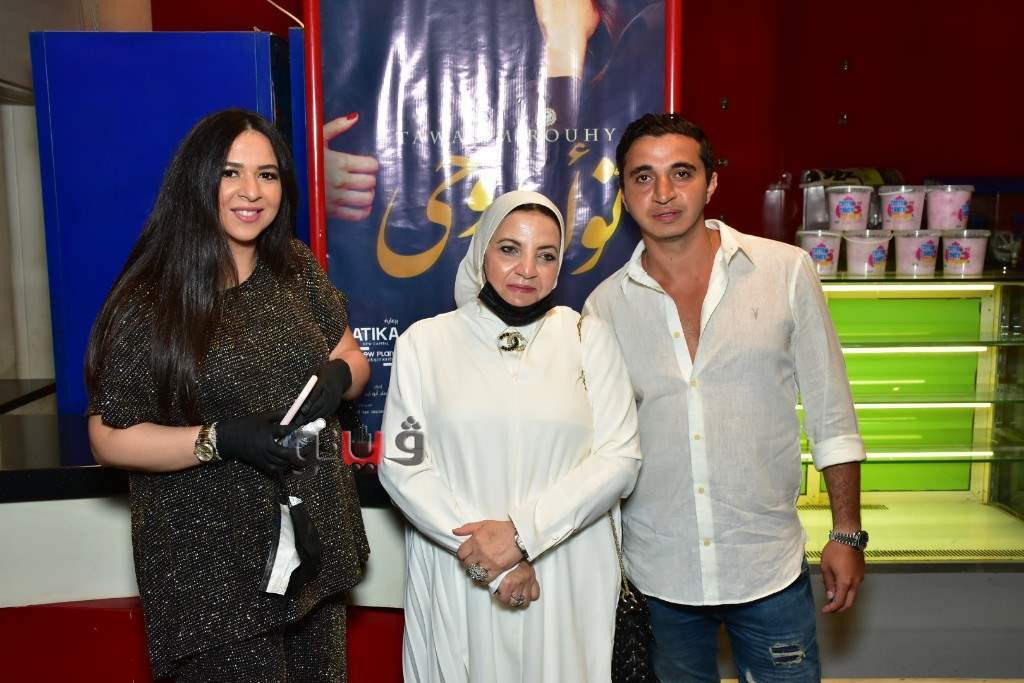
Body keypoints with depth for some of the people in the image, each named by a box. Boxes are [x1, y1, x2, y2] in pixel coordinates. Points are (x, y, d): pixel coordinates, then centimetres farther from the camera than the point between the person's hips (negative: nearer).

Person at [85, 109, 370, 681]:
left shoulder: (298, 268, 2)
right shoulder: (149, 300, -12)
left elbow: (352, 356, 12)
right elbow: (109, 439, -9)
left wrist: (339, 374, -11)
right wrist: (219, 439, -23)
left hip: (316, 539, 5)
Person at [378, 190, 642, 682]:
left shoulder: (588, 338, 1)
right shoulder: (425, 341, -1)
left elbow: (619, 458, -5)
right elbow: (402, 464, -5)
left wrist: (523, 532, -16)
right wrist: (490, 555, -13)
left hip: (567, 580, 1)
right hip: (456, 578, 0)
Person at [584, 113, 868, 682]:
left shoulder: (786, 272, -5)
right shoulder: (605, 305, -3)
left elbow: (832, 414, 1)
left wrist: (848, 534, 2)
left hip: (769, 566, -1)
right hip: (655, 576, 1)